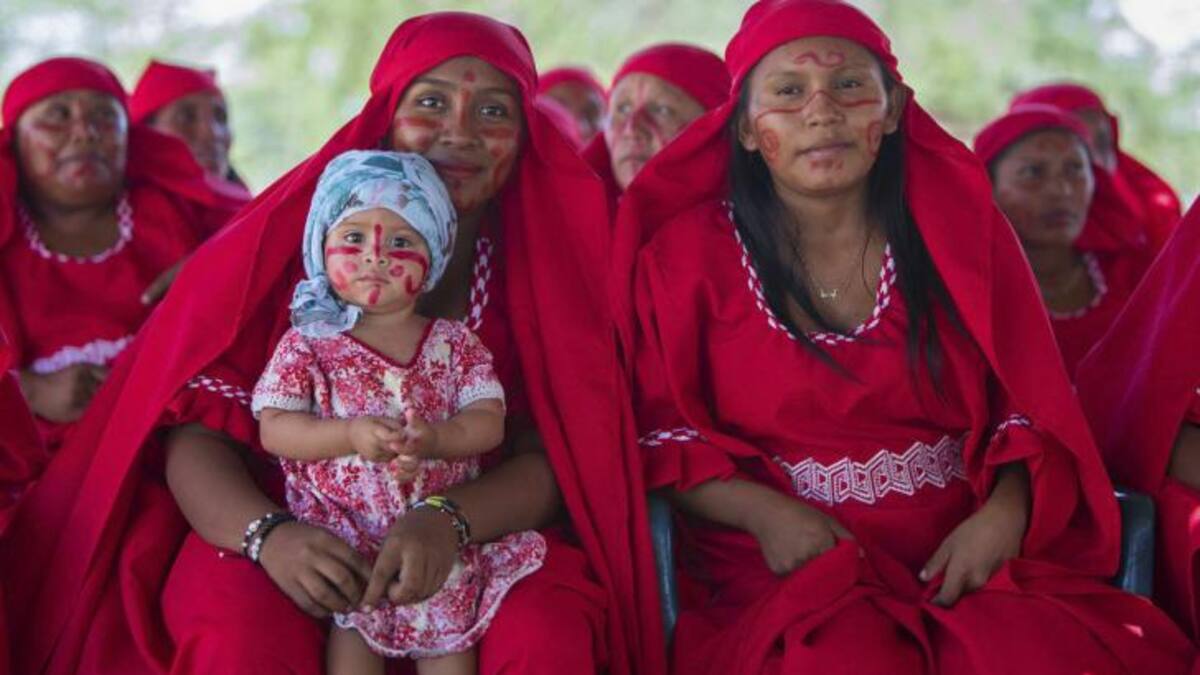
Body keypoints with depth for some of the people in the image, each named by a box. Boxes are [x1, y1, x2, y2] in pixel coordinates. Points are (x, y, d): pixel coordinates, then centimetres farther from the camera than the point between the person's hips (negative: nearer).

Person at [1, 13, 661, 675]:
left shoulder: (545, 269, 3)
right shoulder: (289, 242, -2)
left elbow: (552, 460, -4)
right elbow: (193, 435, -5)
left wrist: (449, 521, -26)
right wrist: (268, 534, -26)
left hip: (477, 539, 1)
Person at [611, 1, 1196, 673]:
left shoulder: (964, 232, 9)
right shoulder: (687, 255, 4)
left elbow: (1035, 412, 8)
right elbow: (654, 431, 3)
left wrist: (1004, 516, -12)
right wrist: (762, 511, -14)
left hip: (966, 559, 2)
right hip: (786, 567, -2)